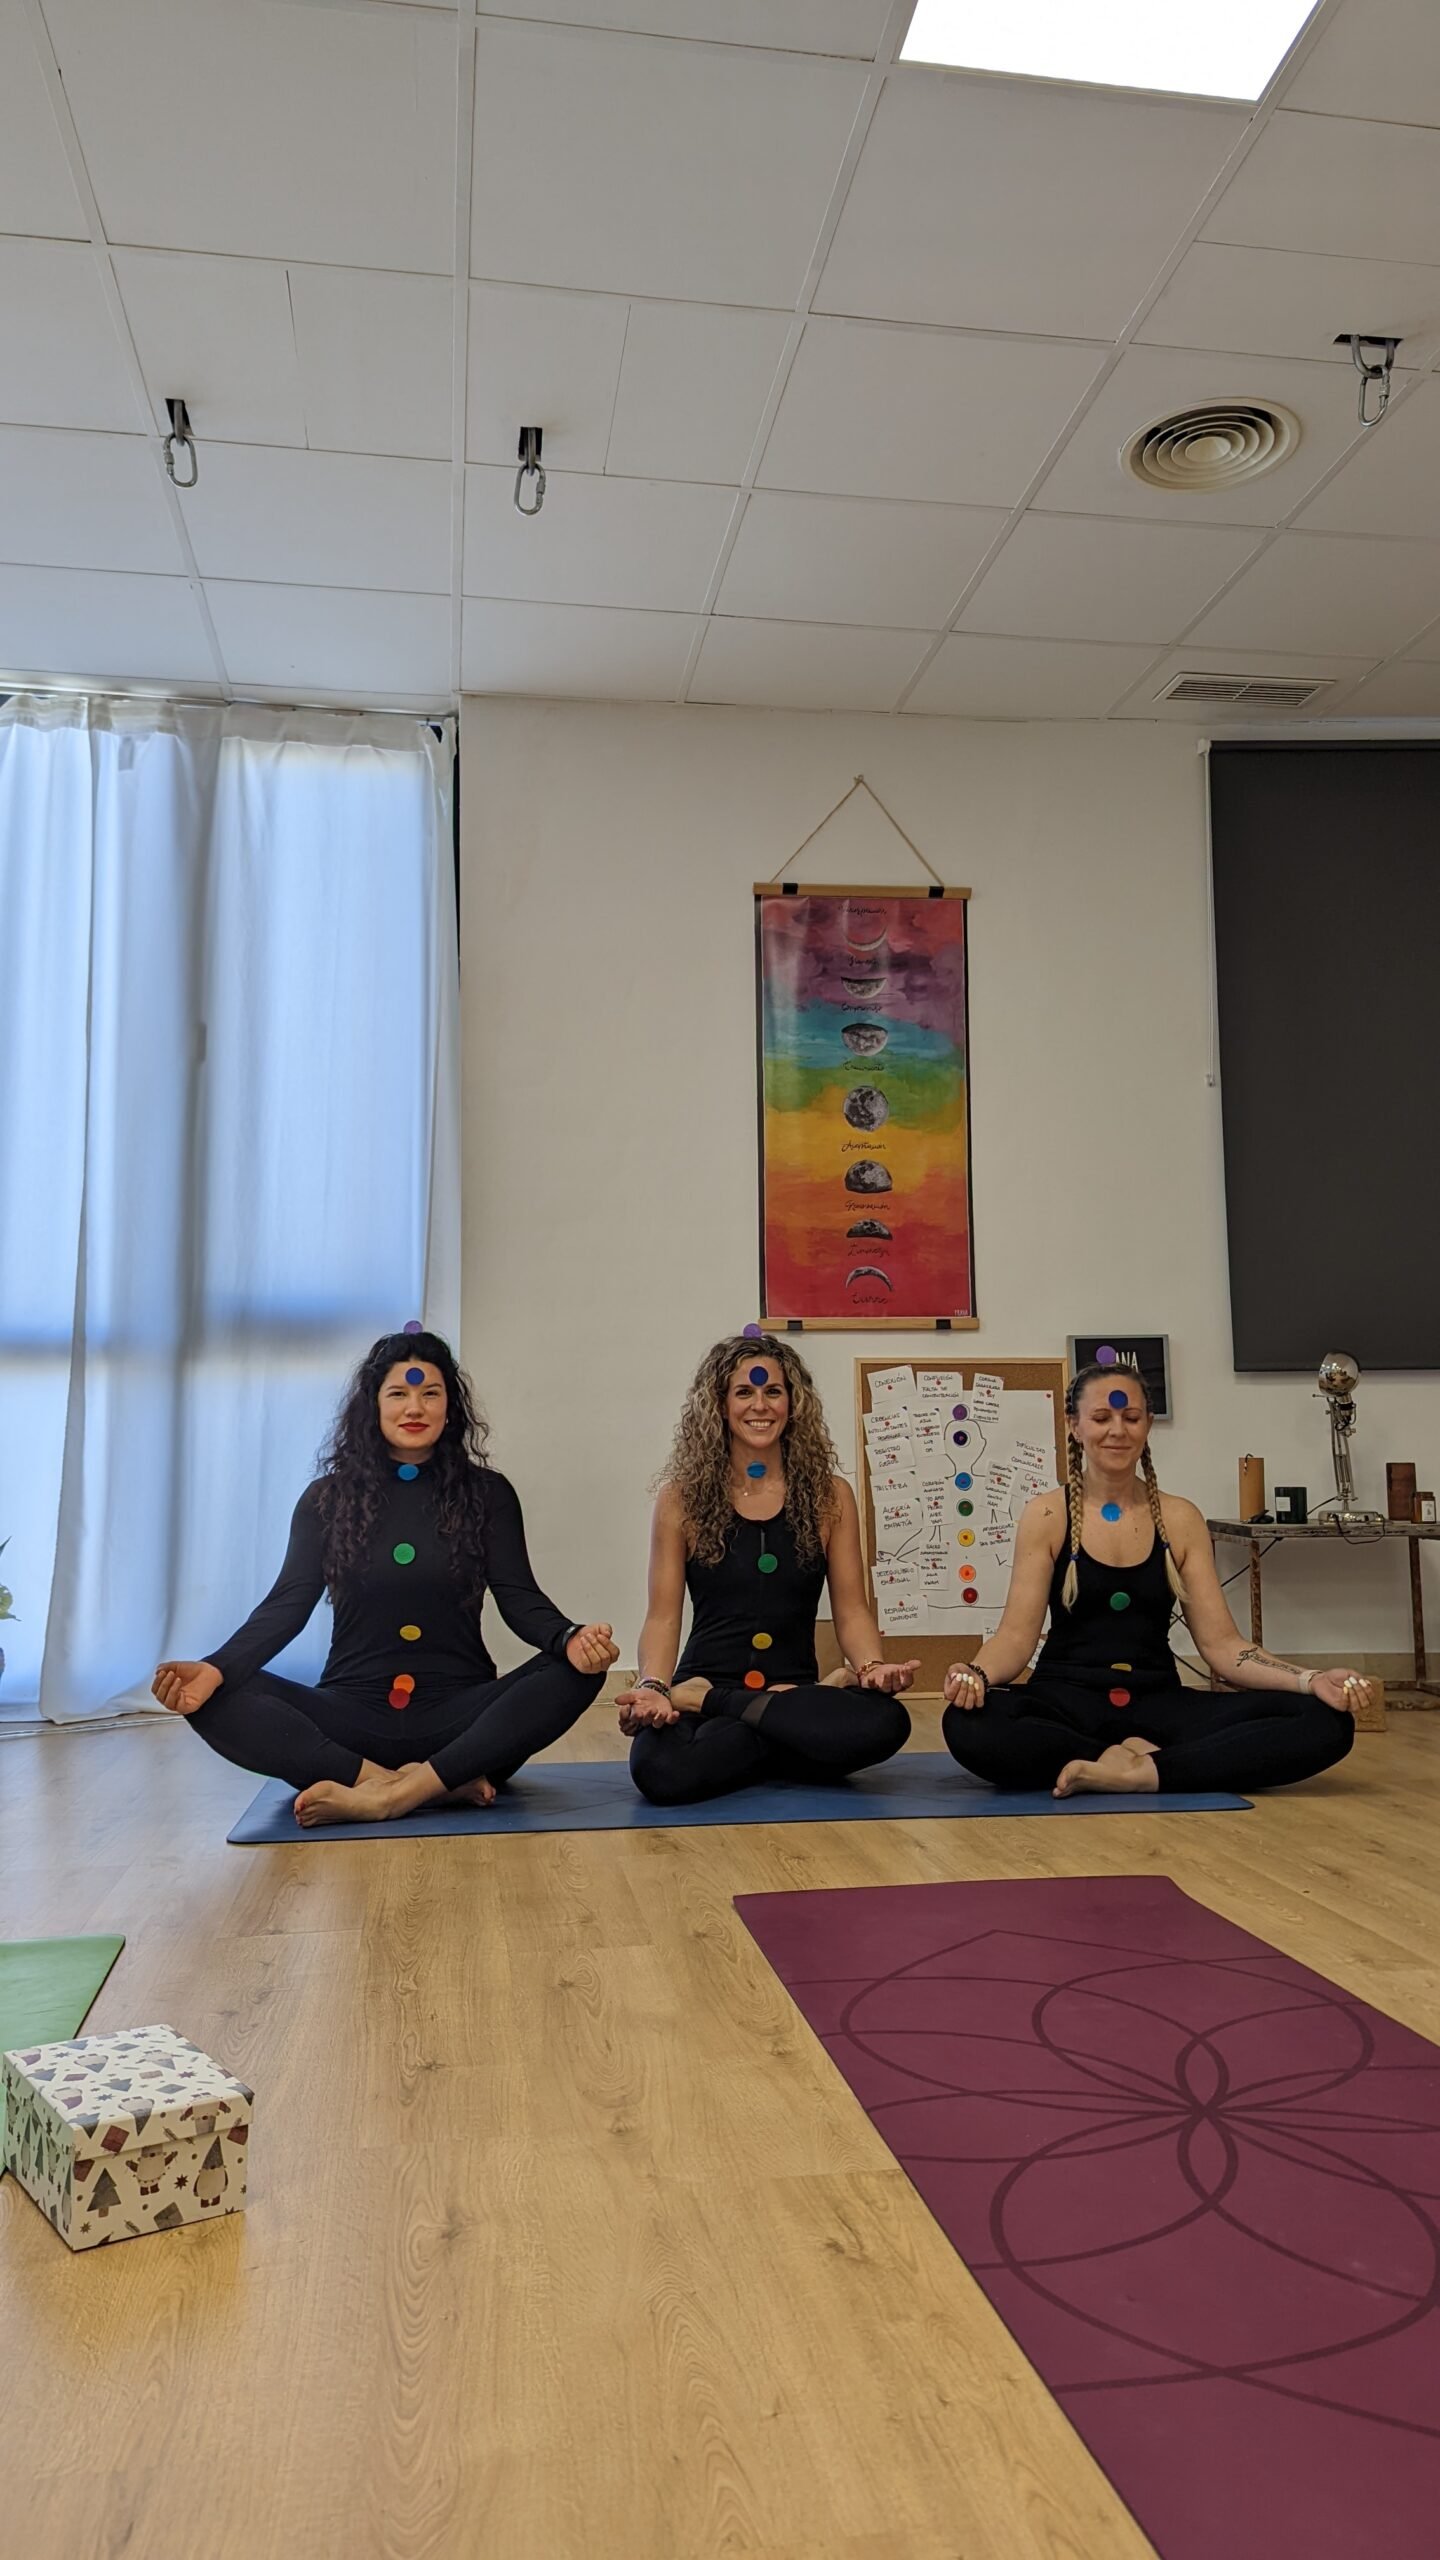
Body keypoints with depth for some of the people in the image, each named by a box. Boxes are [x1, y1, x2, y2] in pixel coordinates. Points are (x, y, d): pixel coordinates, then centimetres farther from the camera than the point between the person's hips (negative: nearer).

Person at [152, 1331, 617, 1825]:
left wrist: (569, 1640, -27)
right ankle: (446, 1781, -34)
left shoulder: (487, 1493, 6)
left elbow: (519, 1598, -3)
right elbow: (287, 1604, -1)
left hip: (458, 1714, 0)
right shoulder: (328, 1498, 7)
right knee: (218, 1700, -26)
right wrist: (216, 1669, -21)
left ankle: (390, 1795, -36)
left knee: (575, 1674, -28)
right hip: (354, 1713, 1)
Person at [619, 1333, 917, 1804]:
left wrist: (872, 1667, -15)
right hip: (703, 1683, -3)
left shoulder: (830, 1496, 6)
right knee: (659, 1766, -37)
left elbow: (851, 1610, 5)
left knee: (885, 1721, -32)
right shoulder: (682, 1498, 3)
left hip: (796, 1689, 3)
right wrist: (653, 1687, -19)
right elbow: (663, 1617, 0)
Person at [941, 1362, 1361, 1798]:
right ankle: (1136, 1756, -19)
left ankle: (1143, 1772, -23)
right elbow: (1017, 1634, -4)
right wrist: (976, 1673, -27)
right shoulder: (1046, 1516, 3)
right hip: (1068, 1702, -2)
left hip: (1158, 1703, 2)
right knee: (968, 1725, -38)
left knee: (1325, 1721, -21)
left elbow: (1221, 1642, 5)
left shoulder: (1181, 1519, 9)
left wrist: (1310, 1679, -12)